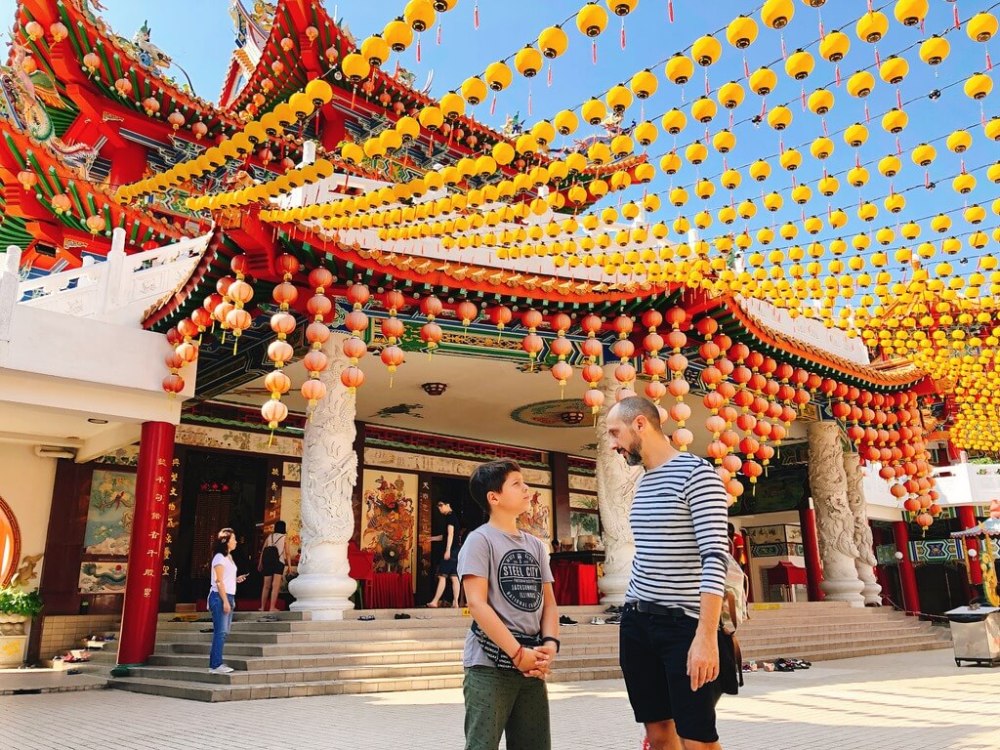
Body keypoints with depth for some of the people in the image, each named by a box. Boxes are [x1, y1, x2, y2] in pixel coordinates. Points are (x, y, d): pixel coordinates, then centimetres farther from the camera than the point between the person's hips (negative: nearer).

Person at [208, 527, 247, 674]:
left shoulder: (229, 557, 17)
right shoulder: (219, 557, -9)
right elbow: (219, 581, -15)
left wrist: (237, 579, 6)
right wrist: (225, 601, -19)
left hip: (229, 596, 9)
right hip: (220, 597, -9)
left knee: (224, 632, 8)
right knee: (220, 632, -9)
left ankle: (217, 664, 12)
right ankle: (215, 665, -7)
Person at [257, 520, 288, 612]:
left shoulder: (270, 536, 13)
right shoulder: (284, 537, 4)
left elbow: (263, 550, 9)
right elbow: (287, 552, -1)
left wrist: (260, 563, 13)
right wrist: (289, 565, 2)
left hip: (267, 561, 4)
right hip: (279, 562, -4)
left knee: (266, 585, 12)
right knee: (276, 586, -6)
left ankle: (263, 607, 16)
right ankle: (272, 607, -13)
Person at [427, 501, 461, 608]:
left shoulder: (450, 517, -8)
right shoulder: (452, 517, 21)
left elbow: (450, 534, -16)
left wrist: (447, 550, -21)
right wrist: (432, 538, 26)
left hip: (451, 550, -10)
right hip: (455, 551, 10)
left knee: (442, 576, -9)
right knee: (454, 577, 4)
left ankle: (435, 601, -9)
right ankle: (455, 602, 2)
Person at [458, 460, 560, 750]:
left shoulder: (536, 545, 13)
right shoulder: (480, 540, -6)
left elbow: (548, 603, 12)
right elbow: (477, 604, -14)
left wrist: (550, 644, -6)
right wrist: (517, 653, -17)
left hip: (532, 666, 6)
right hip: (489, 665, -6)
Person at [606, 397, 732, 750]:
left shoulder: (697, 473, -11)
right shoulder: (643, 483, 14)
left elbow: (714, 557, -18)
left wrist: (707, 635, -24)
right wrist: (633, 613, 18)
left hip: (685, 625, -7)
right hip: (638, 622, 7)